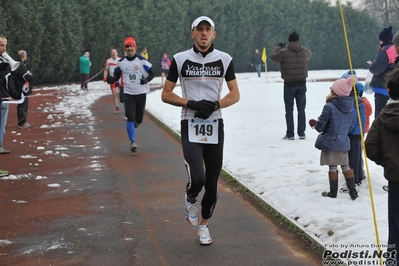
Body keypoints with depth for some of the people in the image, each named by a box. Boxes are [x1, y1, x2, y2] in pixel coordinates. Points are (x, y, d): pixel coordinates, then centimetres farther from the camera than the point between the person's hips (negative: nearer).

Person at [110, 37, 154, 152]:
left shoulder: (142, 61, -7)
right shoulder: (121, 62, 2)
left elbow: (152, 74, -2)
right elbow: (117, 75, 15)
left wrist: (146, 80, -23)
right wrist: (112, 80, -7)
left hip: (141, 93, -1)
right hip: (128, 93, 1)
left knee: (139, 119, 9)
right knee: (130, 118, -13)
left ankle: (135, 122, 47)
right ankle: (132, 142, -6)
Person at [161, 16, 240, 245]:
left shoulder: (224, 60, 2)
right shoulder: (180, 59, -2)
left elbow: (235, 95, 6)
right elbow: (166, 94, 1)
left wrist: (215, 105, -13)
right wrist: (191, 104, -14)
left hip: (215, 125, 2)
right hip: (190, 125, -2)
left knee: (212, 183, 6)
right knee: (197, 178, -18)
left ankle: (203, 225, 29)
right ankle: (191, 200, 18)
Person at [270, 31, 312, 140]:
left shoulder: (284, 52, -14)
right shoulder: (304, 51, -3)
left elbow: (273, 56, 3)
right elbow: (309, 54, 21)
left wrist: (278, 47, 18)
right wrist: (299, 46, 29)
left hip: (289, 84, -3)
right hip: (302, 83, 3)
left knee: (289, 110, 6)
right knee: (301, 109, 11)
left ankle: (290, 134, 4)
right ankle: (301, 133, 11)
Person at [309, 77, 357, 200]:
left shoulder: (329, 107, -18)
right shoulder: (349, 108, 2)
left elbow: (320, 126, -14)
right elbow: (350, 127, 10)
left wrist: (314, 124, 7)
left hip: (330, 143, -5)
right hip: (344, 143, 5)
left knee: (333, 168, 4)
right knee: (346, 166, 15)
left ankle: (333, 192, 14)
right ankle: (353, 191, 15)